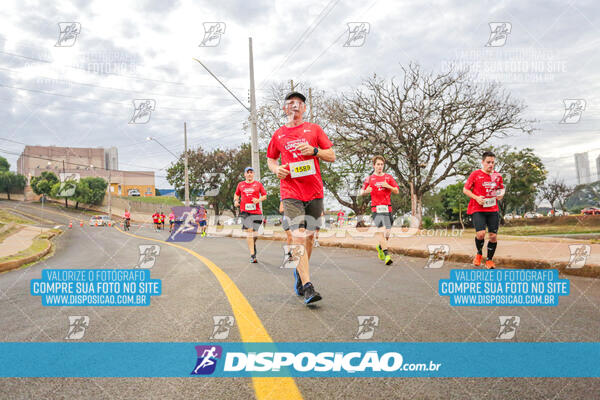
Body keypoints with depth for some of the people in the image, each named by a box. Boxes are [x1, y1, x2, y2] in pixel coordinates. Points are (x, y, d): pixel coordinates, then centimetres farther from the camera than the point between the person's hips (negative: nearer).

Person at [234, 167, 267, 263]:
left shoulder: (258, 184, 8)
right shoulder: (240, 184, 13)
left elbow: (264, 195, 10)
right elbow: (236, 194, 27)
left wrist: (258, 200, -9)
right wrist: (236, 201, 7)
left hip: (256, 212, 0)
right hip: (244, 211, 0)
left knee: (255, 233, 4)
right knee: (249, 231, -12)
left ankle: (253, 244, 40)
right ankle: (252, 255, -12)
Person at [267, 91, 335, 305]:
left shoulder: (314, 129, 10)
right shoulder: (278, 134, 12)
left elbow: (332, 156, 8)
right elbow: (270, 159, 24)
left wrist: (314, 150, -10)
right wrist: (276, 169, 1)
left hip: (314, 191, 2)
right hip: (291, 193, -1)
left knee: (309, 236, 10)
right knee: (298, 237, -14)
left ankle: (299, 273, 33)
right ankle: (307, 287, -16)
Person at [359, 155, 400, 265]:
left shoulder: (388, 177, 13)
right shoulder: (369, 179, 8)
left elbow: (397, 191, 11)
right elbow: (361, 193, 11)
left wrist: (388, 186, -7)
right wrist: (366, 191, -12)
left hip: (388, 208, 3)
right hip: (376, 208, -3)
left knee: (387, 232, 6)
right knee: (379, 231, -17)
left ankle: (380, 247, 34)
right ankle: (386, 255, -20)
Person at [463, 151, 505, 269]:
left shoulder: (497, 176, 10)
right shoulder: (475, 174, -2)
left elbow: (502, 188, 25)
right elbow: (465, 189, 1)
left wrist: (501, 194, 2)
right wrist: (476, 198, -13)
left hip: (493, 210, 4)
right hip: (477, 209, -4)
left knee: (493, 236, 1)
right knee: (480, 233, -19)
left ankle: (489, 260, 19)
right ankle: (479, 253, 11)